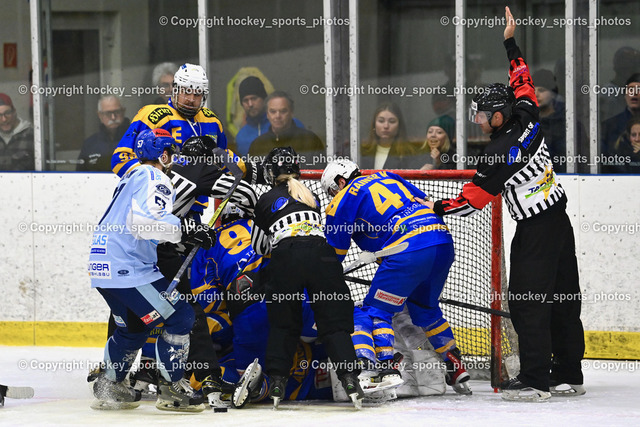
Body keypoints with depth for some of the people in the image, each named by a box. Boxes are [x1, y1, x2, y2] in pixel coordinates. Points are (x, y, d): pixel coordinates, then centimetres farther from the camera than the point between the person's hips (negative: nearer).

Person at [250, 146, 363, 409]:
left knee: (282, 322, 13)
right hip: (321, 254, 2)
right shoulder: (312, 197, 27)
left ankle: (277, 381, 5)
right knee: (334, 320, 3)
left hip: (286, 257, -2)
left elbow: (258, 247, 25)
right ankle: (350, 379, -11)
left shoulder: (267, 200, 18)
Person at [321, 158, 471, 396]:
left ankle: (387, 369, -10)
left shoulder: (344, 200, 11)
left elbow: (333, 253, 14)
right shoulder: (389, 178, 30)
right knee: (424, 309, 26)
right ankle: (456, 367, 28)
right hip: (444, 242, 7)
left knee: (376, 311, 4)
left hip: (410, 249, -7)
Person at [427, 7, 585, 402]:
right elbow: (523, 83, 19)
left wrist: (438, 208, 0)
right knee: (563, 298, 11)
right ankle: (569, 376, 15)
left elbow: (476, 197, -12)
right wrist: (511, 42, 25)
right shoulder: (529, 121, 2)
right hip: (559, 218, 9)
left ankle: (534, 381, -12)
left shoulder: (499, 153, -17)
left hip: (535, 230, -9)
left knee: (527, 303, -7)